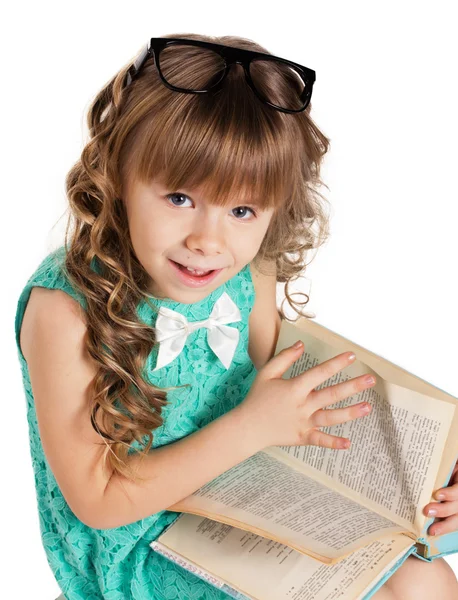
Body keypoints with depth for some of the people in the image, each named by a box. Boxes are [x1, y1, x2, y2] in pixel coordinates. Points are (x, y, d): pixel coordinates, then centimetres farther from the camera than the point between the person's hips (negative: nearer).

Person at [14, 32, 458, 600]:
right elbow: (99, 500, -21)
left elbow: (279, 394, 2)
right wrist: (252, 427, -27)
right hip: (138, 547, -4)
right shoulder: (65, 311, -28)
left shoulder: (252, 274, -13)